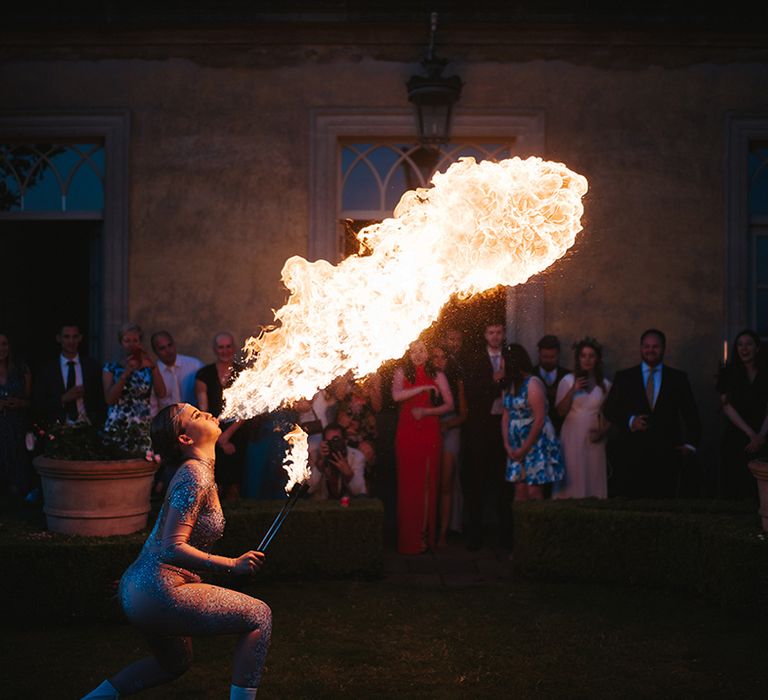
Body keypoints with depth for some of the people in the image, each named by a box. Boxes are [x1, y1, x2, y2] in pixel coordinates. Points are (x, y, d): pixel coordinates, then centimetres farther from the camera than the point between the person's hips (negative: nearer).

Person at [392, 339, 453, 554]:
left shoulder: (437, 375, 9)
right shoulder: (402, 372, 6)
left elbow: (449, 405, 4)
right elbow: (396, 395, -12)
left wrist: (427, 411, -9)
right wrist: (424, 388, -12)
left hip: (430, 433, 1)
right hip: (407, 434, -1)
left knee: (428, 482, 0)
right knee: (408, 483, -3)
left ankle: (426, 535, 5)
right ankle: (409, 539, 0)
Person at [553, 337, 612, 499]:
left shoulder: (605, 384, 8)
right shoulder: (568, 381, 2)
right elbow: (561, 411, -3)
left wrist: (603, 431, -3)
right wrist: (572, 391, -15)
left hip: (594, 439, 2)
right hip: (572, 437, -2)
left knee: (594, 478, 1)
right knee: (573, 480, -4)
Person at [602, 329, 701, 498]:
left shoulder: (678, 378, 12)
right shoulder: (624, 377, 11)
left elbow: (691, 414, 12)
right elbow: (609, 410, 8)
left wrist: (690, 444, 0)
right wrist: (629, 421, -10)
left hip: (666, 454, 0)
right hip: (632, 455, 0)